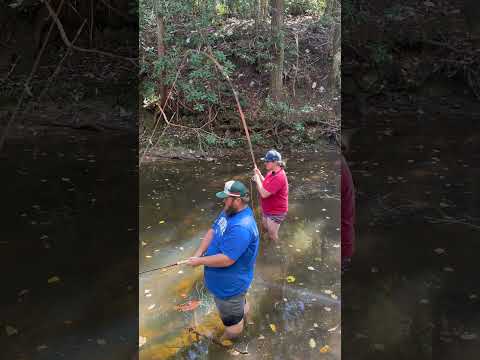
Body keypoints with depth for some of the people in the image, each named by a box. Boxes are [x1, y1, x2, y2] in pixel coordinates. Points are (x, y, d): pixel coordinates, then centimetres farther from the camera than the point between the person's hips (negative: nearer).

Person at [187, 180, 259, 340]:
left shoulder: (241, 227, -36)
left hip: (229, 284, -8)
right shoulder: (230, 211, -5)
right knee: (239, 305, 34)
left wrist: (200, 261, -23)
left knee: (231, 317, 18)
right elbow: (212, 231, 2)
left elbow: (226, 259, -35)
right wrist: (199, 253, -11)